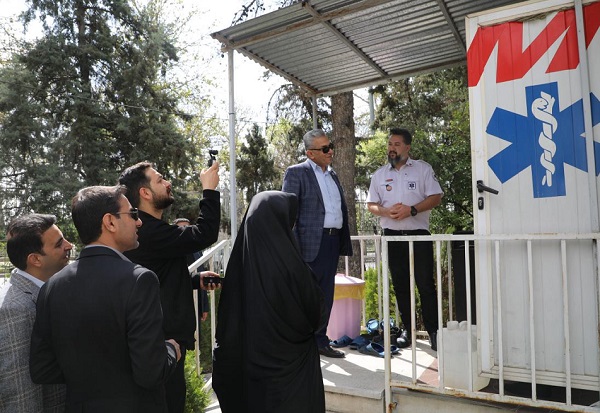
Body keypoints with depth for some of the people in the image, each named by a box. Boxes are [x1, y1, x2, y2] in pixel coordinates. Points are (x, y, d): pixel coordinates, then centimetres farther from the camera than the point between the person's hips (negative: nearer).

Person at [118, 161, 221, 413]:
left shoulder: (147, 229, 13)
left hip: (160, 336, 11)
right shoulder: (150, 232, -21)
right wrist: (210, 189, -15)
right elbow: (205, 234, -25)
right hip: (164, 340, -11)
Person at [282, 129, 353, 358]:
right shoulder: (296, 173, -5)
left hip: (333, 240, 7)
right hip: (311, 242, -7)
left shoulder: (332, 174, 17)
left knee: (326, 294, 13)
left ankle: (320, 341, 25)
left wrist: (343, 242, 15)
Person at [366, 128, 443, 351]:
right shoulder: (380, 174, 11)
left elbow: (436, 197, -3)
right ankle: (407, 329, 17)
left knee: (425, 283, -3)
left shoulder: (423, 169, 2)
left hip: (418, 234, -3)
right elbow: (371, 204, 10)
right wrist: (386, 211, -11)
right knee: (400, 284, 8)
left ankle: (433, 330, 6)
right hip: (392, 235, 3)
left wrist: (412, 209, -17)